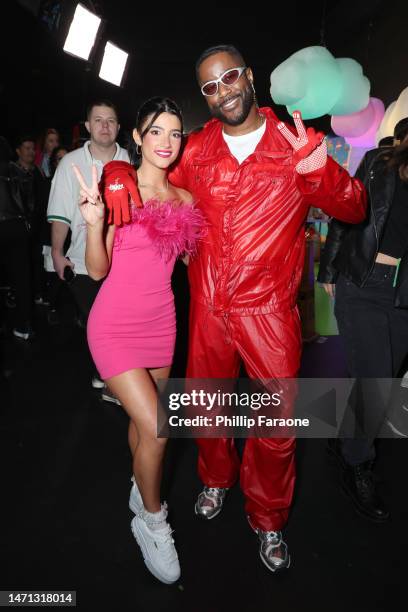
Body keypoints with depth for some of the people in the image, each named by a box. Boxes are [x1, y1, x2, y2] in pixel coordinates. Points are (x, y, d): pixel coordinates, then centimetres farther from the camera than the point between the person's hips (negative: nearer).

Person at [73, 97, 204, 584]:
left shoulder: (184, 198, 4)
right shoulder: (116, 187, -10)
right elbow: (97, 270, -11)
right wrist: (94, 224, -27)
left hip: (161, 320, 5)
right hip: (116, 325, -4)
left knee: (143, 419, 18)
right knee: (156, 428, -8)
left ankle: (140, 488, 46)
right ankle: (151, 519, 19)